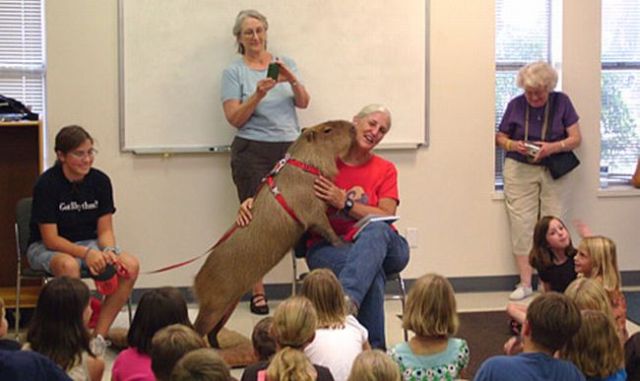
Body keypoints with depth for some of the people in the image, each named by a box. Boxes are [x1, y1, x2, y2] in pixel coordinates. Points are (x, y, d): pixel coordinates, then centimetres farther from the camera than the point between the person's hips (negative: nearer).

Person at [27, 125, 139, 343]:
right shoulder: (46, 184, -16)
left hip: (88, 244, 5)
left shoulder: (100, 181, -4)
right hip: (45, 248, -4)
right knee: (69, 265, -40)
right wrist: (86, 253, -33)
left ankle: (98, 336, -18)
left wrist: (108, 251, -23)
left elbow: (105, 230, 0)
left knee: (130, 265, -23)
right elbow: (50, 239, -19)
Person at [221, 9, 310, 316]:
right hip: (253, 152, -2)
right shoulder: (234, 72, 3)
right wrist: (258, 94, -20)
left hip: (290, 149, 2)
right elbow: (235, 119, -6)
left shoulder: (285, 63, 11)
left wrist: (292, 80, -19)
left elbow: (303, 103, 1)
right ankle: (258, 293, 3)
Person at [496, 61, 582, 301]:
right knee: (522, 225, -4)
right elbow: (500, 138, 9)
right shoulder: (516, 105, 2)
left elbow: (575, 138, -2)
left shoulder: (561, 102, 0)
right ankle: (525, 283, -1)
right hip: (520, 170, 0)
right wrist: (512, 145, -14)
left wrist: (553, 147, -20)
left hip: (553, 171, 0)